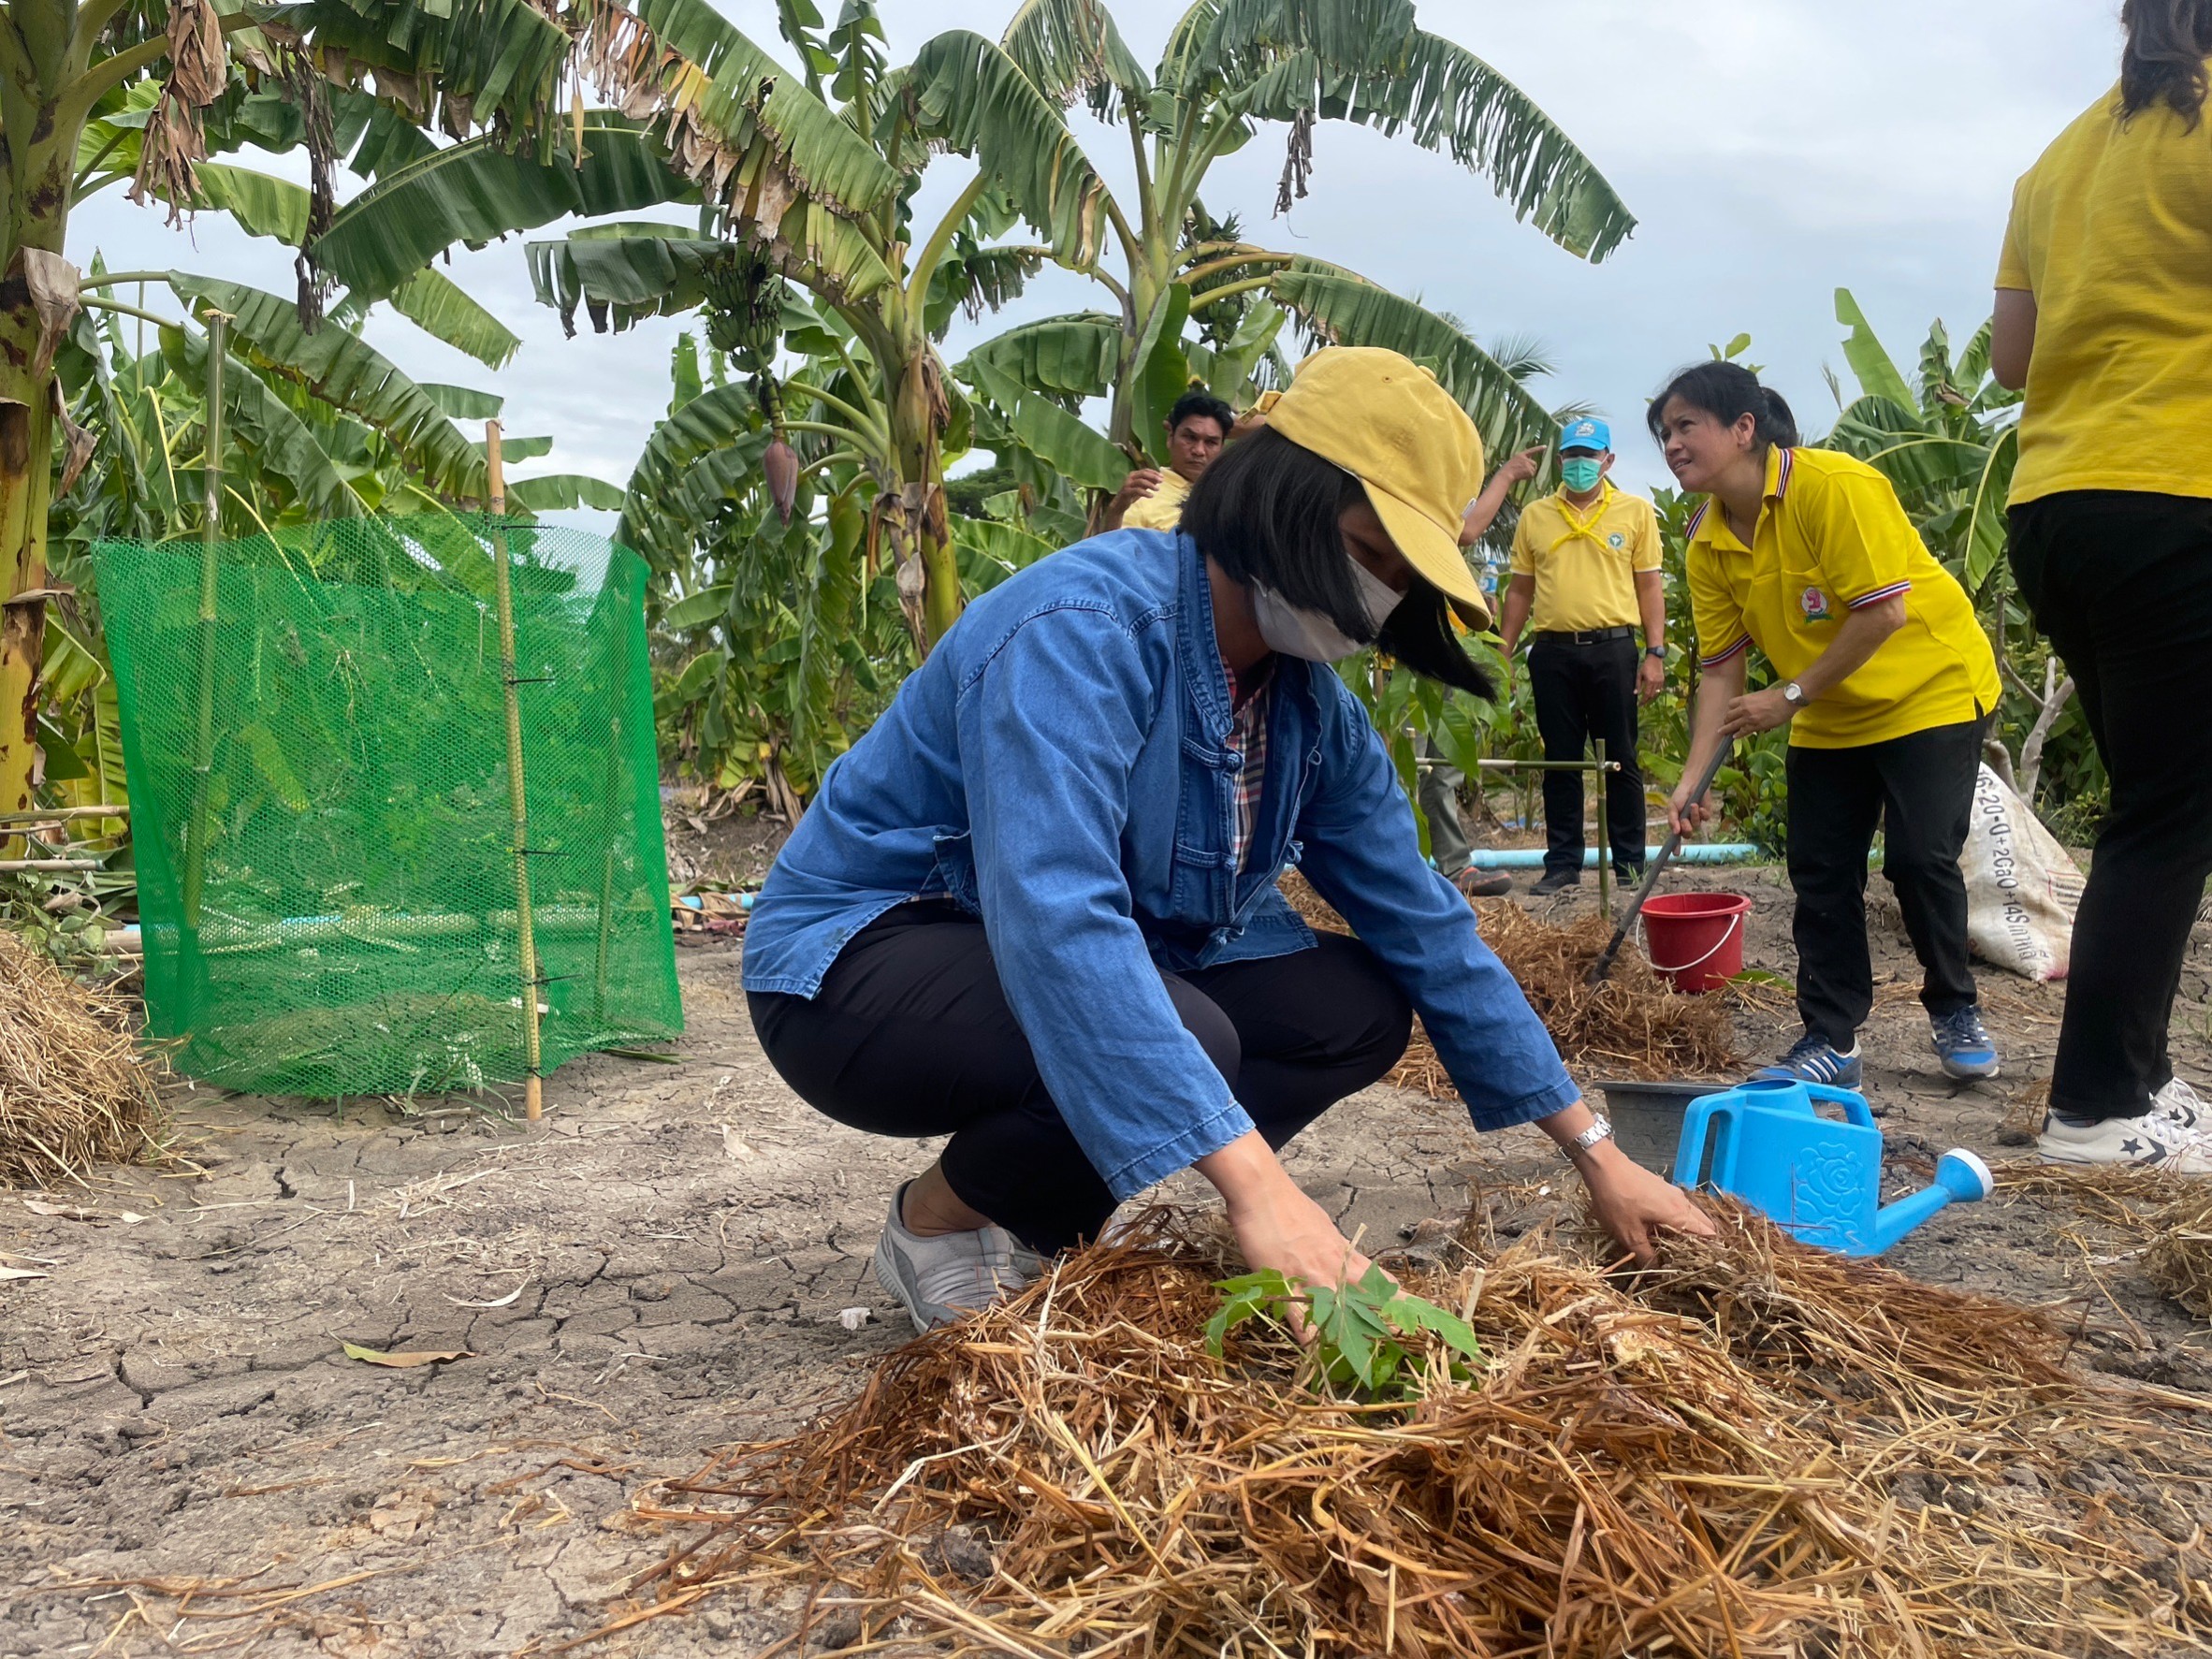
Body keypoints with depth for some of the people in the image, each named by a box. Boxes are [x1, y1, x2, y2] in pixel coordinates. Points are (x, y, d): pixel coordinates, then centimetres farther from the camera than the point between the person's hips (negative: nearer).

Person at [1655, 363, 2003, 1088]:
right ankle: (1830, 1041, 10)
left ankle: (1955, 1012, 15)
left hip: (1929, 689, -6)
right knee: (1820, 872, 2)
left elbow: (1885, 610, -28)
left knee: (1919, 857, -9)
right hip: (1828, 719, 7)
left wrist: (1792, 696, -24)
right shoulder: (1708, 545, -5)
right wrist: (1693, 777, -12)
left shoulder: (1835, 485, -25)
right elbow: (1721, 668, -4)